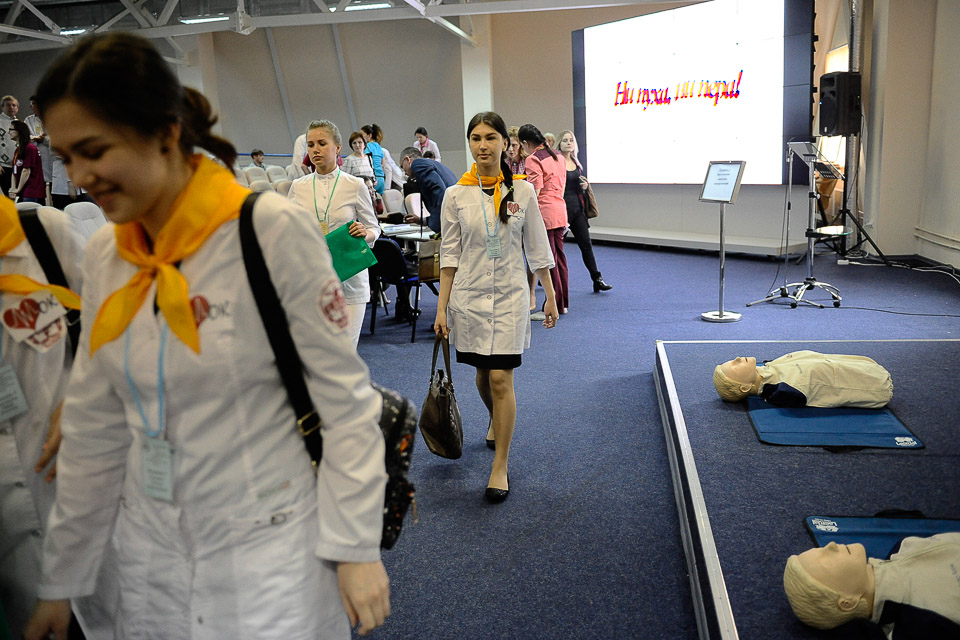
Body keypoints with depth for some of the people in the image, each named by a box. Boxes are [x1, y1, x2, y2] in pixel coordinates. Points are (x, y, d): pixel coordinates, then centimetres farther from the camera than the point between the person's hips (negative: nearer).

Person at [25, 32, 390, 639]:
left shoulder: (273, 230, -17)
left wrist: (357, 546, -13)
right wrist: (62, 578, 13)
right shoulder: (103, 254, 1)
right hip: (148, 556, 6)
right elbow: (93, 427, 7)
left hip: (268, 552, -5)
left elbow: (346, 396, -14)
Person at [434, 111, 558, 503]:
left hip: (509, 295, -1)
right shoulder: (456, 195, -1)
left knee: (501, 379, -8)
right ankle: (496, 421, 48)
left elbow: (537, 249, 5)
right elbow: (450, 254, 1)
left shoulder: (522, 192, -1)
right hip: (469, 295, 2)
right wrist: (442, 307, -2)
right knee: (483, 375, 15)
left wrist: (550, 296, 5)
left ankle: (500, 467, 3)